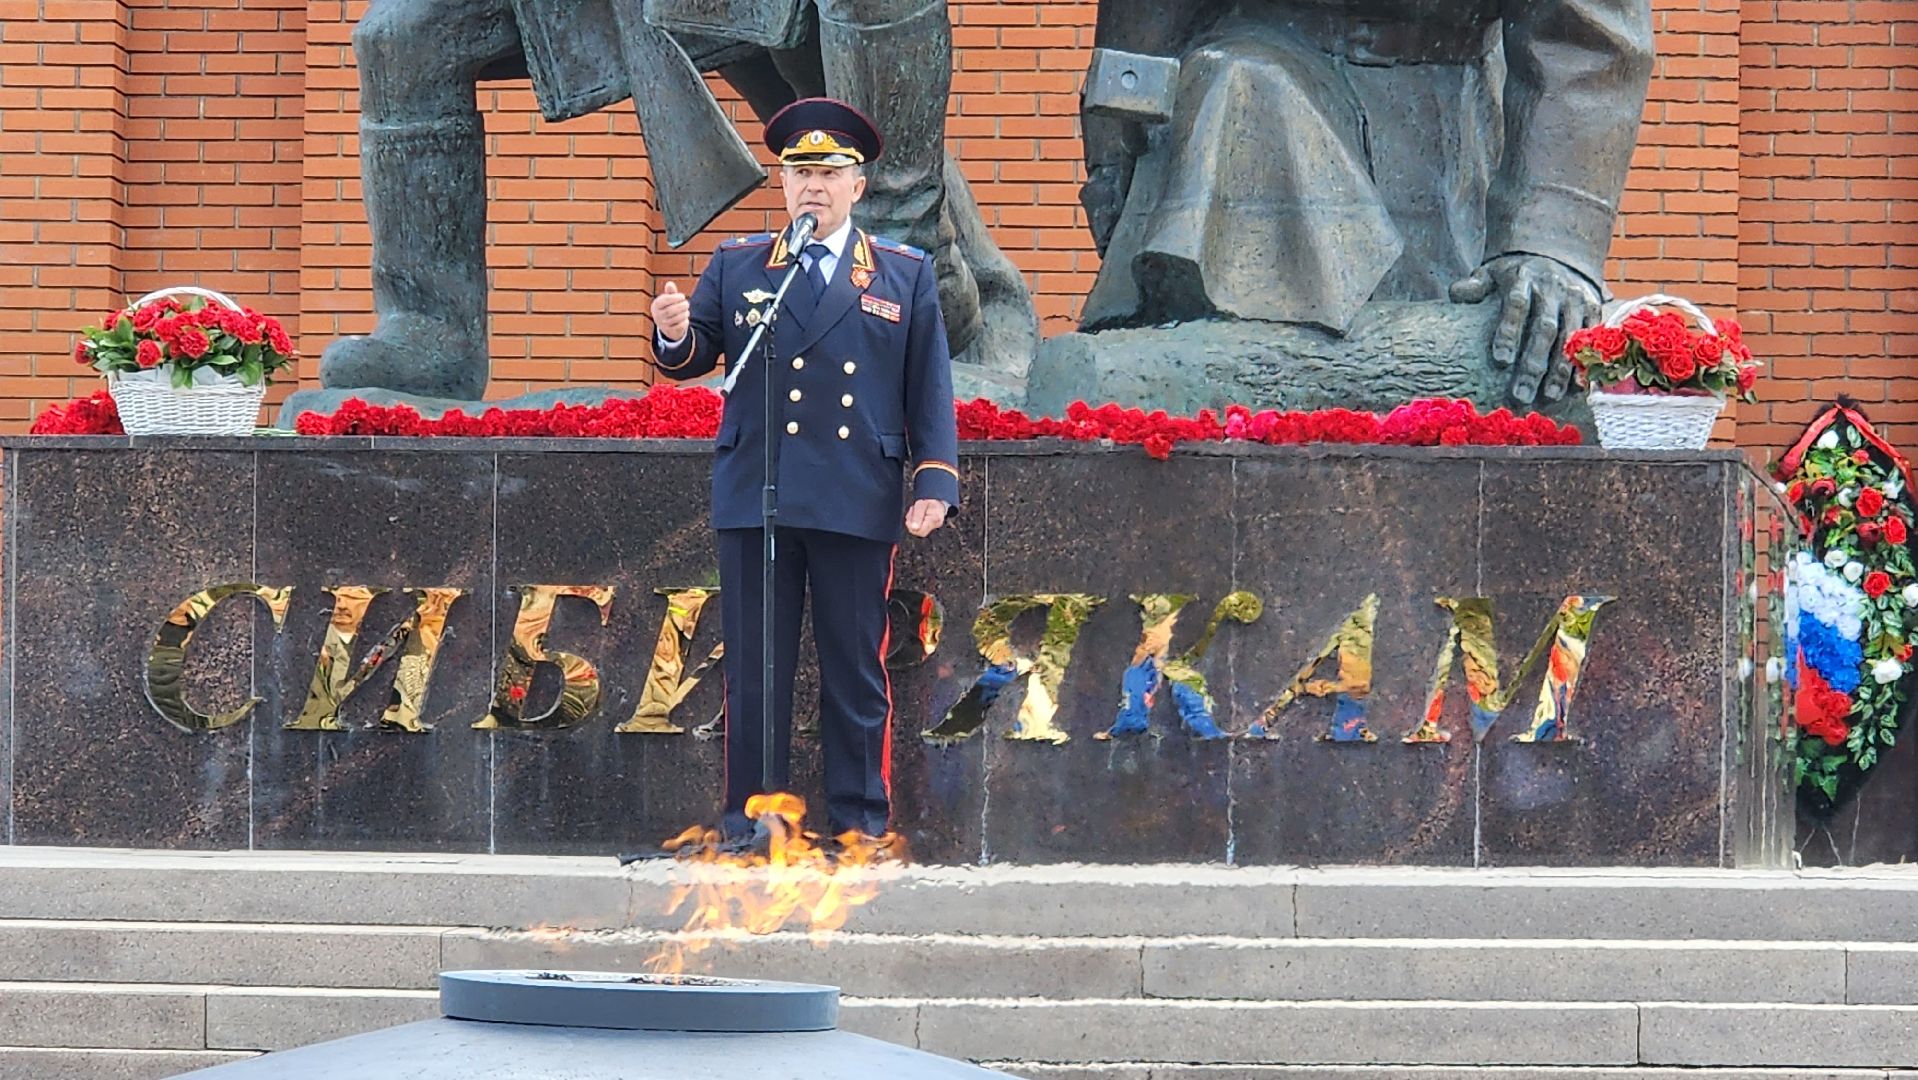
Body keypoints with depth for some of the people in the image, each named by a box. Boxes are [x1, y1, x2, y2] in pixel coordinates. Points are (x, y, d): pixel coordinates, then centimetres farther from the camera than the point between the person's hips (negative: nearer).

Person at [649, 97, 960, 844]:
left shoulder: (906, 275, 10)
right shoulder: (736, 267, 12)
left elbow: (930, 388, 7)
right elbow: (693, 358, 8)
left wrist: (935, 481, -2)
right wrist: (674, 335, -16)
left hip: (858, 503, -1)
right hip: (754, 500, 1)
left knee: (855, 670, 4)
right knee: (754, 669, 3)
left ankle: (861, 823, 10)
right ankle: (749, 824, 8)